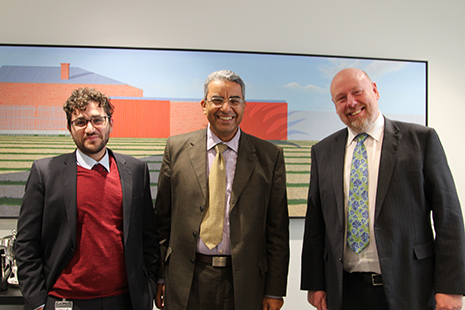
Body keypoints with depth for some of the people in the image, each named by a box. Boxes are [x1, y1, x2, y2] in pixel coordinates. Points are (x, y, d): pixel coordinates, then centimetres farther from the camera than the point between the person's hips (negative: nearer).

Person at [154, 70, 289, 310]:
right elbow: (162, 219, 5)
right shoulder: (176, 148, 1)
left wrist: (274, 290, -1)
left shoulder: (270, 156, -1)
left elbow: (278, 229, 0)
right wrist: (159, 277, 4)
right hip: (186, 283, 1)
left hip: (244, 283, 0)